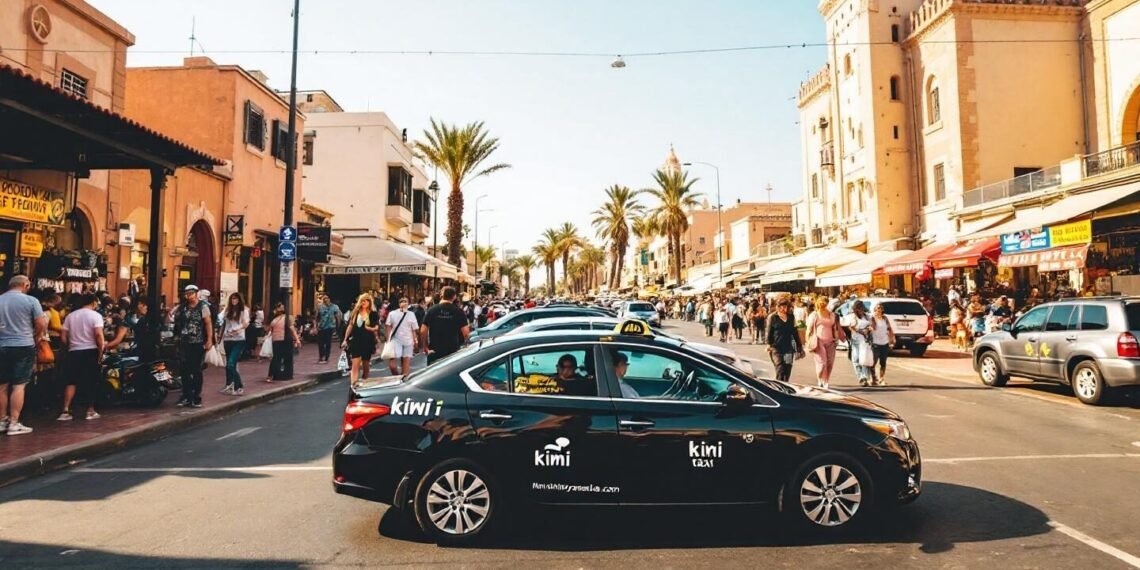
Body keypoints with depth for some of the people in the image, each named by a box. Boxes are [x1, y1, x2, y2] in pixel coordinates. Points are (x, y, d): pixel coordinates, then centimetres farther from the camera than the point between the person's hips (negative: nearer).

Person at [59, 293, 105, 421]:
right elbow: (98, 335, -17)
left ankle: (65, 411, -2)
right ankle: (90, 411, 10)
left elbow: (64, 338, 4)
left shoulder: (70, 316, 10)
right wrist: (101, 351, -11)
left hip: (74, 352, 4)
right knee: (91, 382, 6)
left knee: (72, 382, 8)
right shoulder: (95, 315, -4)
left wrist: (70, 346, 17)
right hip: (91, 351, -4)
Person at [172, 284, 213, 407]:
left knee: (197, 370, 2)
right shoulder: (181, 307, 9)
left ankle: (196, 397, 8)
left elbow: (208, 323, -9)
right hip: (184, 343, 4)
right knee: (185, 370, 7)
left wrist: (209, 340, -16)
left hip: (198, 343, -4)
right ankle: (186, 396, 15)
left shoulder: (203, 307, -4)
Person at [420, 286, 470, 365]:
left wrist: (426, 347, 7)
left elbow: (423, 331, -5)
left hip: (434, 352, 1)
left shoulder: (431, 310, -2)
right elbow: (465, 333, -8)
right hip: (453, 352, -1)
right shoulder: (458, 311, -5)